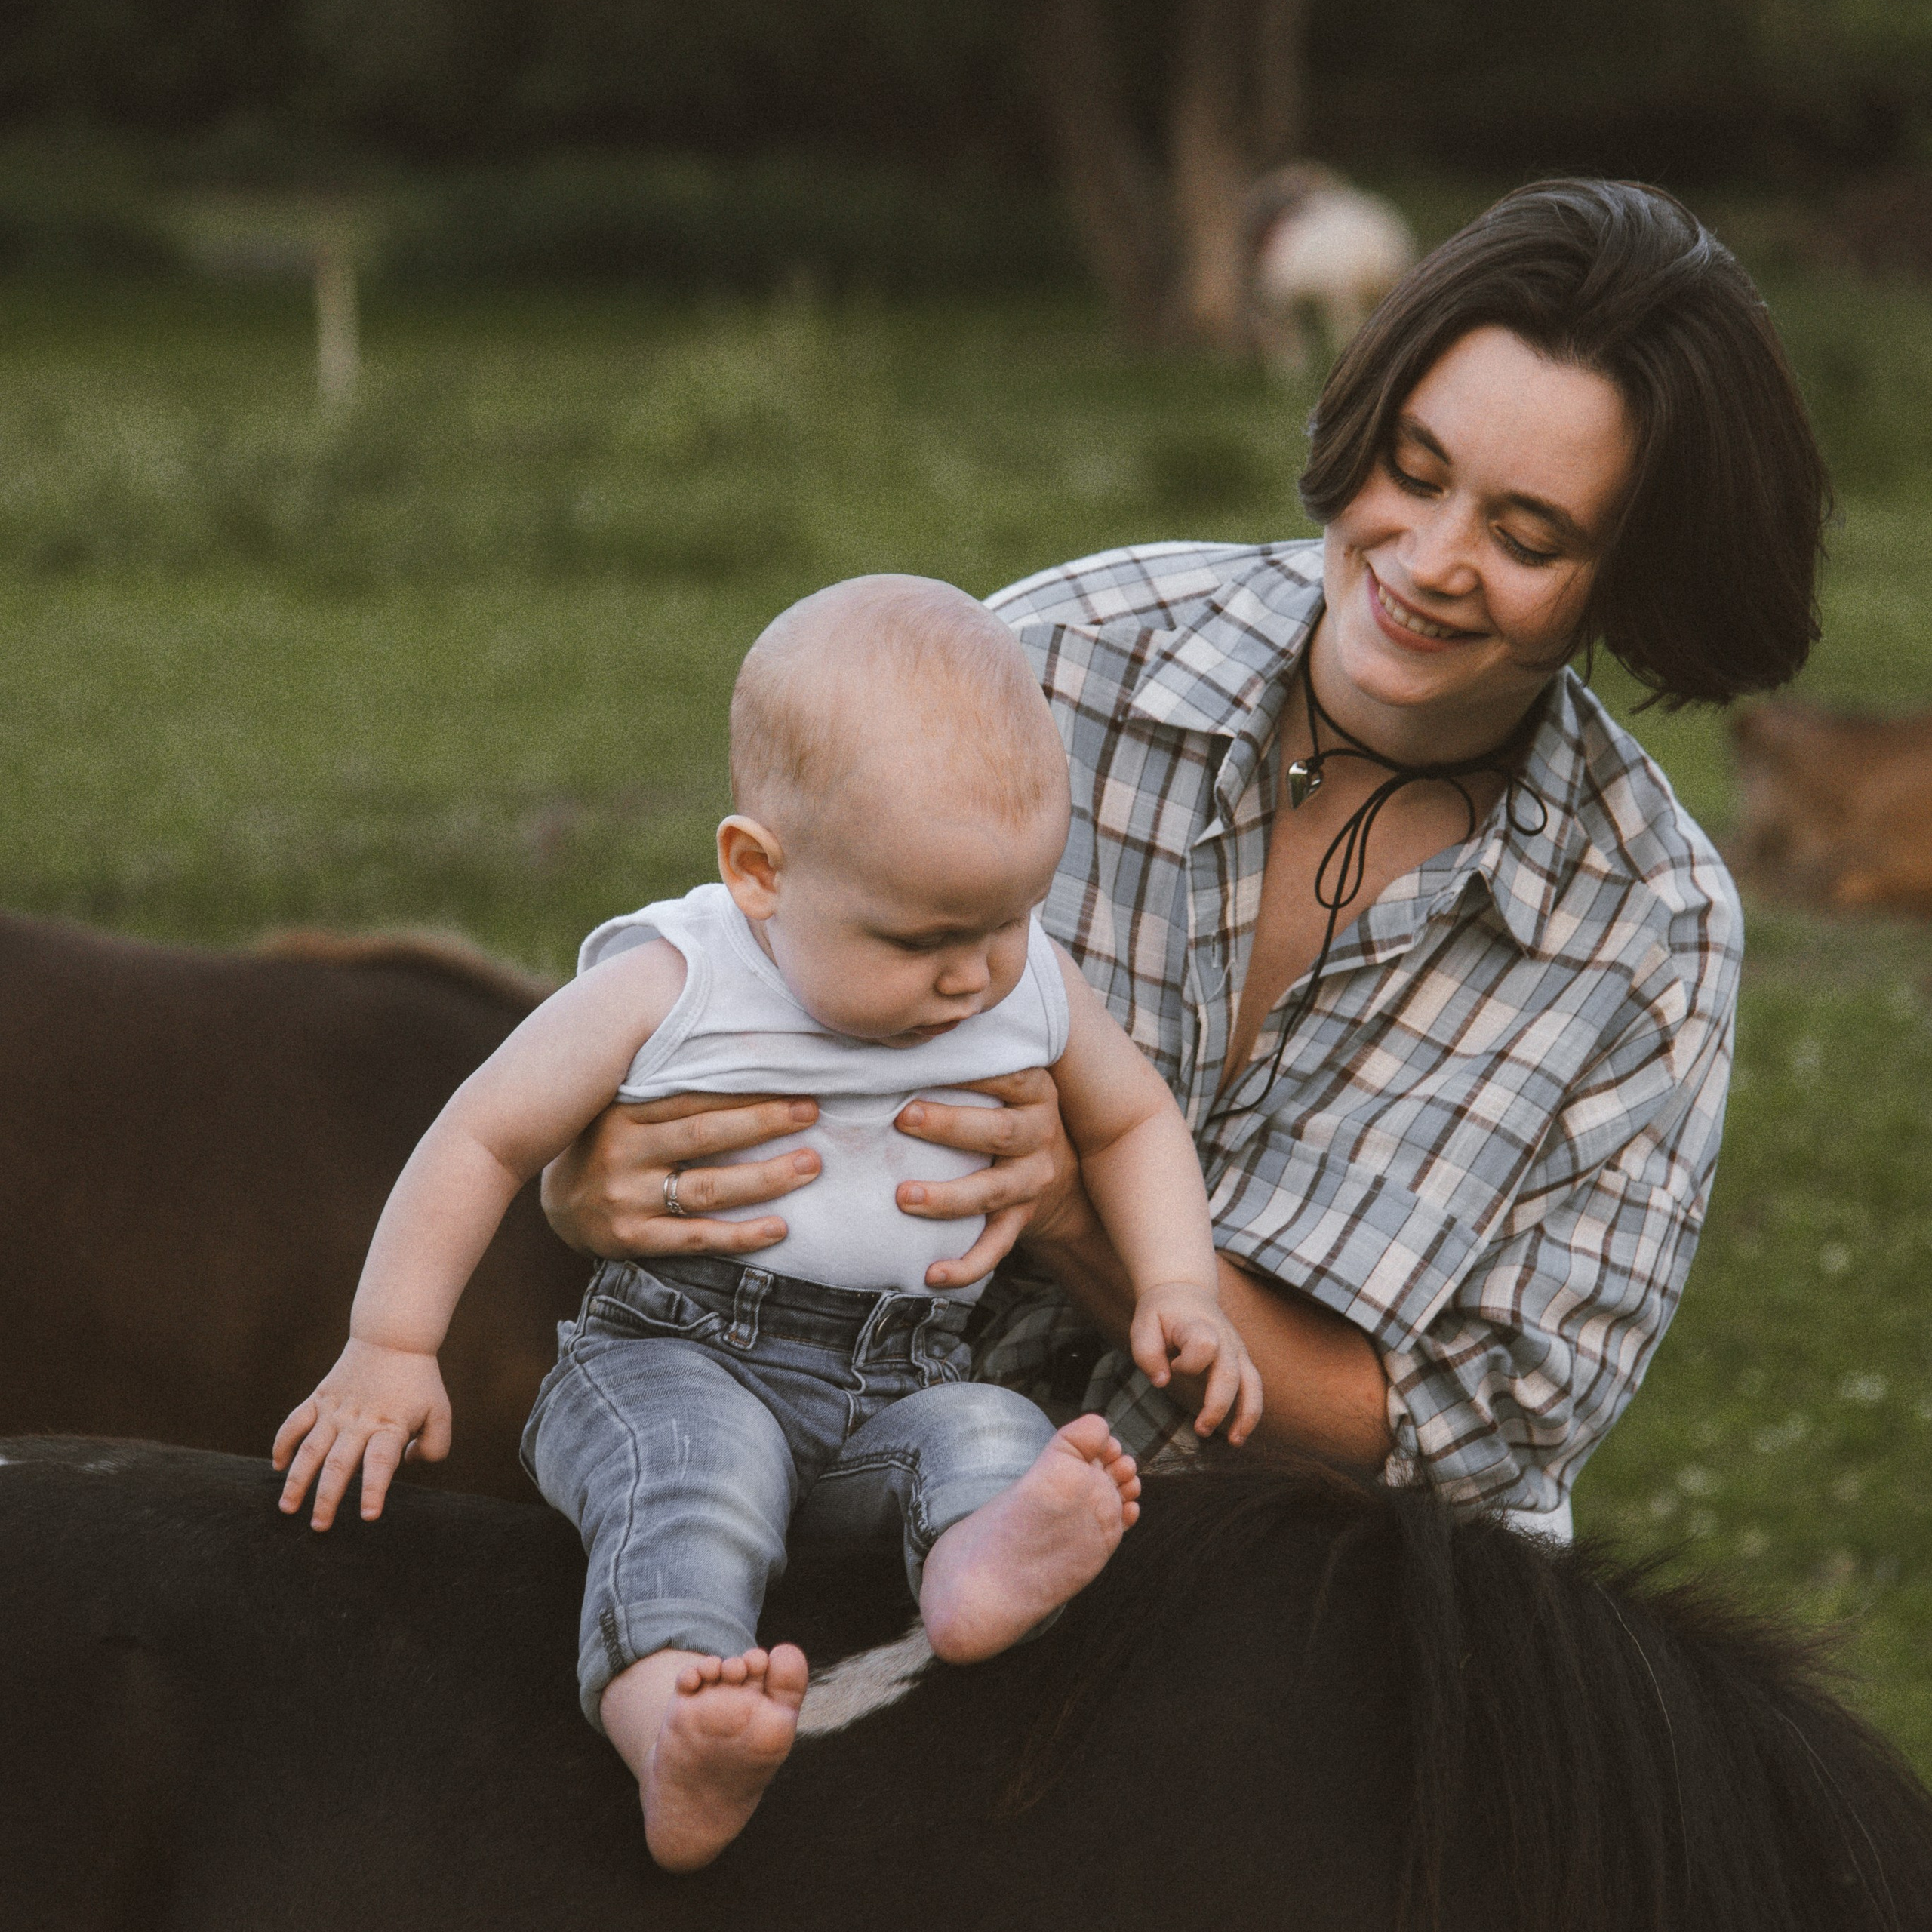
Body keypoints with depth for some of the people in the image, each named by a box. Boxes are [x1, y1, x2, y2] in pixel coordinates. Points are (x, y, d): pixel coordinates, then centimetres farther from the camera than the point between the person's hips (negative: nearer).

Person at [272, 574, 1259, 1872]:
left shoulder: (1028, 987, 3)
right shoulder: (669, 992, -9)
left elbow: (1134, 1121, 21)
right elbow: (486, 1138, -2)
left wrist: (1179, 1291, 4)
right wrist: (391, 1351, -3)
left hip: (902, 1384, 5)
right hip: (674, 1362, -5)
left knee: (996, 1437, -26)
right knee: (701, 1469, -36)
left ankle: (982, 1571, -59)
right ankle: (676, 1739, -60)